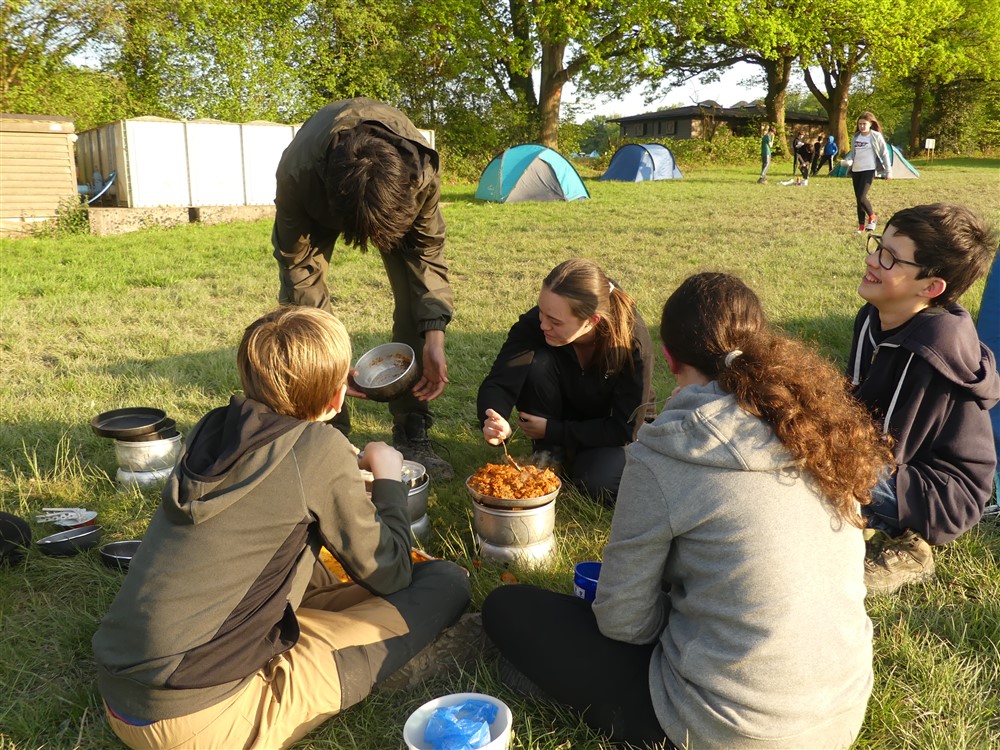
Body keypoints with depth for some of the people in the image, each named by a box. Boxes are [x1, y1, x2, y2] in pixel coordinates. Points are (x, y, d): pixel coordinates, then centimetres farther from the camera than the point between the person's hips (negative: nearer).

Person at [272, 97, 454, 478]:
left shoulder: (423, 168, -40)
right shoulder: (296, 173, -43)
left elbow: (427, 247, -23)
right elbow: (299, 265, -28)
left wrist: (434, 338, -30)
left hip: (396, 197, 1)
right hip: (318, 204, 0)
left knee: (416, 299, -14)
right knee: (299, 301, -13)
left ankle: (411, 432, -3)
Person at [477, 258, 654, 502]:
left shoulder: (633, 343, -31)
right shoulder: (535, 323, -28)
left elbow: (624, 428, -24)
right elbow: (498, 383, -30)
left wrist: (552, 430, -26)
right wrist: (496, 424, -52)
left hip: (606, 432, -1)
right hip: (562, 413, 2)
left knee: (597, 482, -31)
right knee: (537, 363, -29)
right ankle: (550, 454, -8)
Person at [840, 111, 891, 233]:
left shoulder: (876, 136, -4)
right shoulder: (855, 137, 10)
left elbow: (884, 153, -1)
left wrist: (888, 171, -3)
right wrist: (848, 160, -2)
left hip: (869, 170, -6)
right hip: (856, 171, 6)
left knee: (861, 197, -18)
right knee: (858, 199, 6)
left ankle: (872, 217, 8)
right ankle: (861, 227, 13)